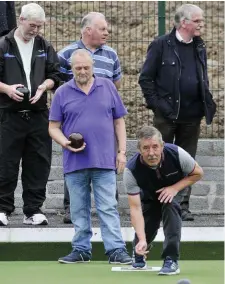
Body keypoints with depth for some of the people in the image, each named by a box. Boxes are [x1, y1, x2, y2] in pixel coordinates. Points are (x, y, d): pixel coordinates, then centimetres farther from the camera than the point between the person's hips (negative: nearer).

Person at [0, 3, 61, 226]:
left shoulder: (45, 48, 11)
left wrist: (44, 86, -7)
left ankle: (33, 211, 10)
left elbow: (55, 75, 13)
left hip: (38, 114, 3)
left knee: (38, 165, 4)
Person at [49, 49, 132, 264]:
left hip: (104, 161, -1)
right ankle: (81, 250, 15)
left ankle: (116, 250, -7)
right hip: (75, 163, 1)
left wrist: (122, 151, 2)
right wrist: (65, 143, -13)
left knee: (108, 208, -5)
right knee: (79, 210, 8)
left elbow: (119, 122, 9)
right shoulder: (62, 93, 5)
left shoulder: (107, 87, 6)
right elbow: (53, 127, 7)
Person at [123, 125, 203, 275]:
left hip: (175, 190, -1)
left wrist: (175, 188, -30)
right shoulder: (131, 170, -35)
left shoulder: (176, 153, -35)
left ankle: (171, 260, -27)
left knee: (170, 205, -31)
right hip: (149, 196, 1)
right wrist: (142, 240, -46)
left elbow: (198, 173, -15)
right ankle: (139, 256, 30)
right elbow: (135, 208, -35)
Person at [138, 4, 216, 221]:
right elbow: (146, 78, -4)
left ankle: (182, 206, 12)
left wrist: (207, 103, 7)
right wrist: (156, 104, -10)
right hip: (166, 115, -5)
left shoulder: (199, 48, 11)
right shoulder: (161, 45, -6)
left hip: (191, 116, 5)